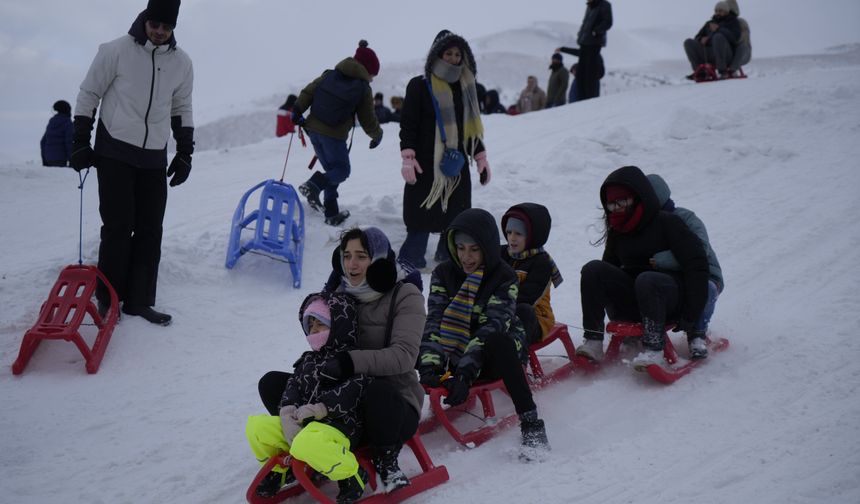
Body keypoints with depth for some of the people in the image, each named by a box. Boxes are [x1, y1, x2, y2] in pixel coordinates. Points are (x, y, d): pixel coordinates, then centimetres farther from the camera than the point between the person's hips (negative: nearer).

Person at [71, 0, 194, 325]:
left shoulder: (182, 63, 4)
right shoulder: (116, 51, -8)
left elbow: (182, 110, 16)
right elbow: (88, 95, 0)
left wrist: (185, 153, 11)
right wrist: (80, 142, -3)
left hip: (154, 159, 4)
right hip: (115, 153, -4)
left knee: (150, 231, 3)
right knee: (118, 227, -5)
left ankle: (139, 300, 12)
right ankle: (108, 299, 8)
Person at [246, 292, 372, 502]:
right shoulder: (309, 359, 21)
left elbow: (354, 389, -18)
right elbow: (294, 384, 8)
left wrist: (322, 408, -26)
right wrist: (288, 411, -13)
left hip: (338, 424, -8)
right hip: (303, 423, 8)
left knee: (306, 444, -41)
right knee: (256, 426, -6)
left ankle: (351, 475, -14)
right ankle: (278, 470, 20)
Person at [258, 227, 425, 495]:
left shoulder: (404, 294, -12)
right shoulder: (340, 292, 5)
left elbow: (404, 355, -25)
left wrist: (350, 361, -38)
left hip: (393, 403, -5)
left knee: (378, 390, -41)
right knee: (271, 382, -7)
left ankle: (385, 462, -12)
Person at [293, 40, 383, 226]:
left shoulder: (329, 75, 9)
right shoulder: (363, 89, -2)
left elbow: (308, 91, 3)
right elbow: (368, 120, 3)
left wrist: (297, 110, 10)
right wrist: (377, 135, 19)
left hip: (313, 129, 6)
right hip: (334, 135, -6)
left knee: (332, 169, 19)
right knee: (342, 170, 10)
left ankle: (331, 213, 17)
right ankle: (314, 184, -21)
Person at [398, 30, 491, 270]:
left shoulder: (465, 88, 14)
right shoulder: (420, 86, -3)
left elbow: (472, 126, 21)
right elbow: (408, 124, -5)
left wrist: (481, 157, 18)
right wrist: (407, 157, -14)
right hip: (426, 167, -6)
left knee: (457, 218, 7)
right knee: (421, 220, -7)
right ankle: (409, 265, -1)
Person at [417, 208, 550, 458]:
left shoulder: (504, 277, -13)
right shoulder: (443, 273, -2)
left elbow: (492, 327, -24)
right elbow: (435, 321, -13)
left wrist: (465, 373, -36)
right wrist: (429, 365, -30)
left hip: (496, 355, -3)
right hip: (456, 355, 4)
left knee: (498, 342, -39)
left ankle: (531, 424, -35)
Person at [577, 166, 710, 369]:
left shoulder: (667, 223, -6)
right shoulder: (616, 233, 13)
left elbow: (697, 266, -12)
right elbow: (609, 267, 21)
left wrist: (690, 315, -18)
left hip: (671, 299, -5)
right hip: (632, 300, 5)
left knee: (647, 280, -39)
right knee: (592, 269, -18)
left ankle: (653, 347, -35)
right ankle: (593, 341, -24)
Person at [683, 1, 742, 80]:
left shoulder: (733, 22, 12)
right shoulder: (709, 23, 26)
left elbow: (735, 38, -7)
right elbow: (697, 38, 22)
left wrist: (718, 29, -16)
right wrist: (701, 40, -3)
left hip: (725, 54, -5)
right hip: (707, 54, 5)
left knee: (718, 37, -34)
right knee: (688, 42, -11)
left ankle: (723, 71, -33)